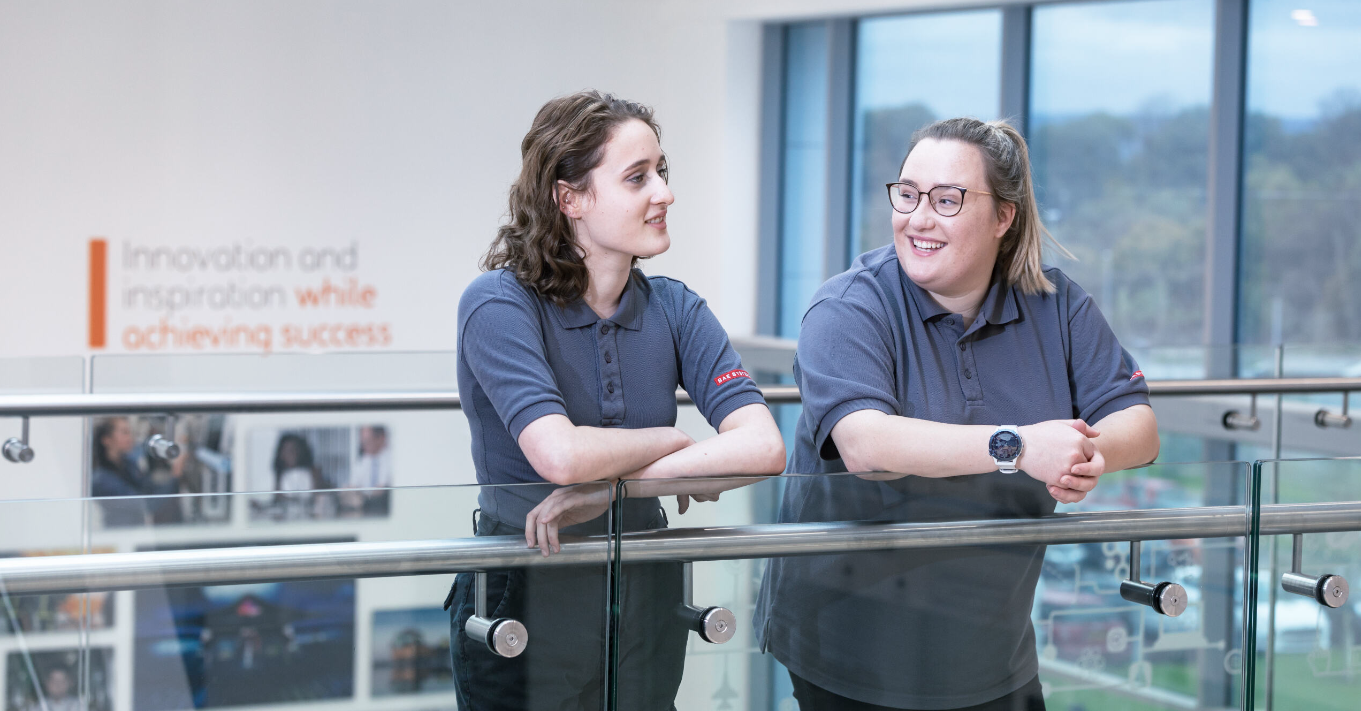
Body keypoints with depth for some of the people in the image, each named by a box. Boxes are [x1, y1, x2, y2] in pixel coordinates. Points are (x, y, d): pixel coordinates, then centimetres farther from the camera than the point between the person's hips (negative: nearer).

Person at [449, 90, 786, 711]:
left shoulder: (674, 309, -1)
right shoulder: (499, 305, -15)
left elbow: (763, 447, -16)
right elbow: (560, 455, -31)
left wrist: (610, 485, -26)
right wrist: (673, 442, -13)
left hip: (644, 603, 5)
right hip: (526, 606, -4)